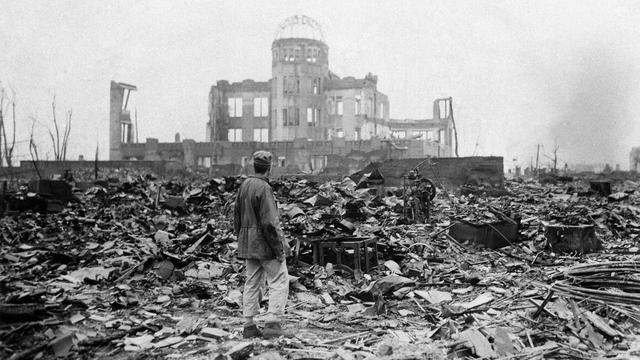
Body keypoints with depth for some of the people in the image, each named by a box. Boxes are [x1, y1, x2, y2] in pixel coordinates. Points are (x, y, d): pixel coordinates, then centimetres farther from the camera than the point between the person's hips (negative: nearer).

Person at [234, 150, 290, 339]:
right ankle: (272, 323, -3)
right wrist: (279, 248, -15)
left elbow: (237, 217, 14)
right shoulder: (264, 188, -17)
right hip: (265, 243, -8)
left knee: (252, 283, 13)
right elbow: (270, 222, -20)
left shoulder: (244, 185, 8)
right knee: (279, 282, 1)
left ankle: (249, 326, 16)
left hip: (247, 243, 8)